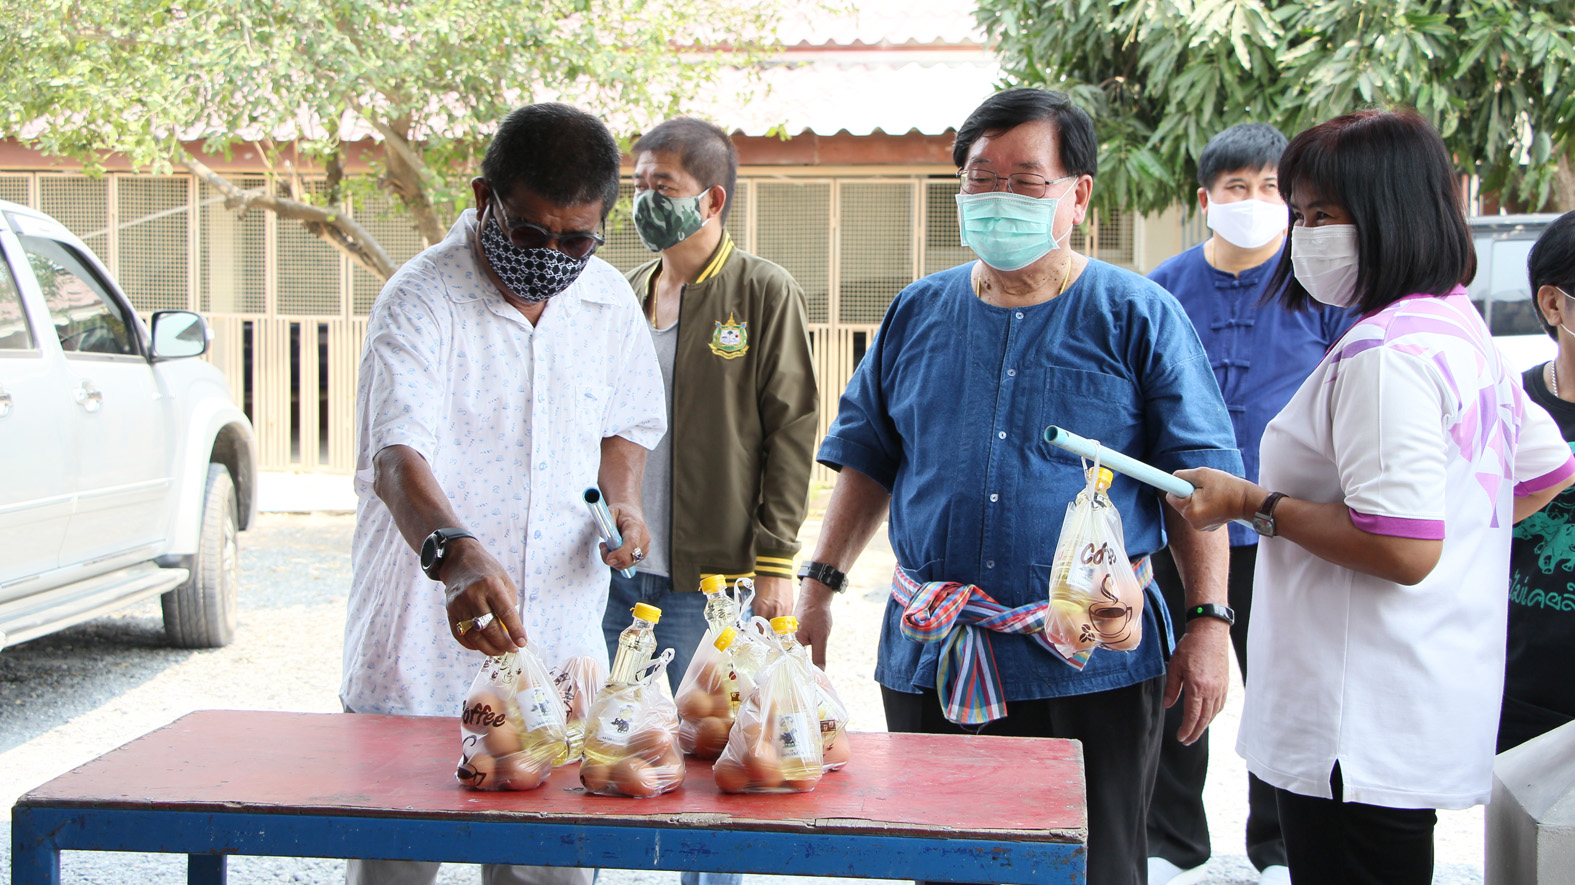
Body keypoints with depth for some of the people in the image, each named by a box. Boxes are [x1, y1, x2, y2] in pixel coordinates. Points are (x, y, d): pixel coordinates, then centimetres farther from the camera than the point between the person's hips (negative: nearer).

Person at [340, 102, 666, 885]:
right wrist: (455, 554, -47)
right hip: (424, 649, -4)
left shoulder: (610, 302, 4)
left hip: (561, 650, 4)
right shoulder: (420, 302, -13)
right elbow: (397, 459, -28)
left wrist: (621, 496, 2)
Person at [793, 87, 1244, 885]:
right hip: (928, 657, 4)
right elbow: (866, 459, 15)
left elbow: (1197, 480, -2)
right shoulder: (918, 313, 11)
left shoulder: (1139, 317, 0)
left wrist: (1208, 621, -9)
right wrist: (820, 586, 8)